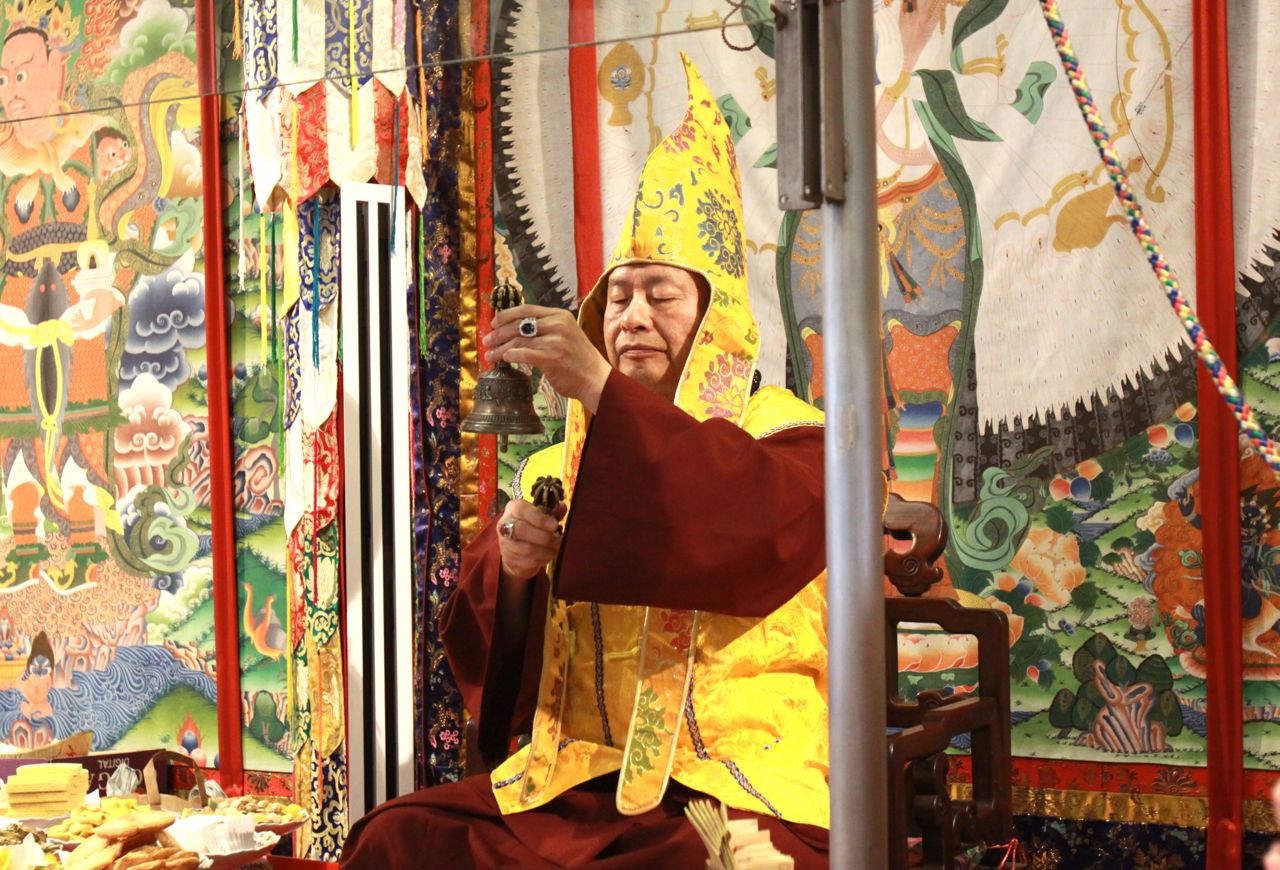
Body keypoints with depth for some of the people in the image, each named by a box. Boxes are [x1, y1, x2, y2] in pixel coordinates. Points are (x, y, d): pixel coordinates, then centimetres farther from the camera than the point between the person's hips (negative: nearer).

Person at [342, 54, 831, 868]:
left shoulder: (789, 440, 5)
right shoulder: (556, 467, 17)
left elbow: (749, 523, -20)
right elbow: (481, 648, 12)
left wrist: (600, 388, -27)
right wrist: (511, 570, -10)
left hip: (741, 792, -4)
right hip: (574, 784, 4)